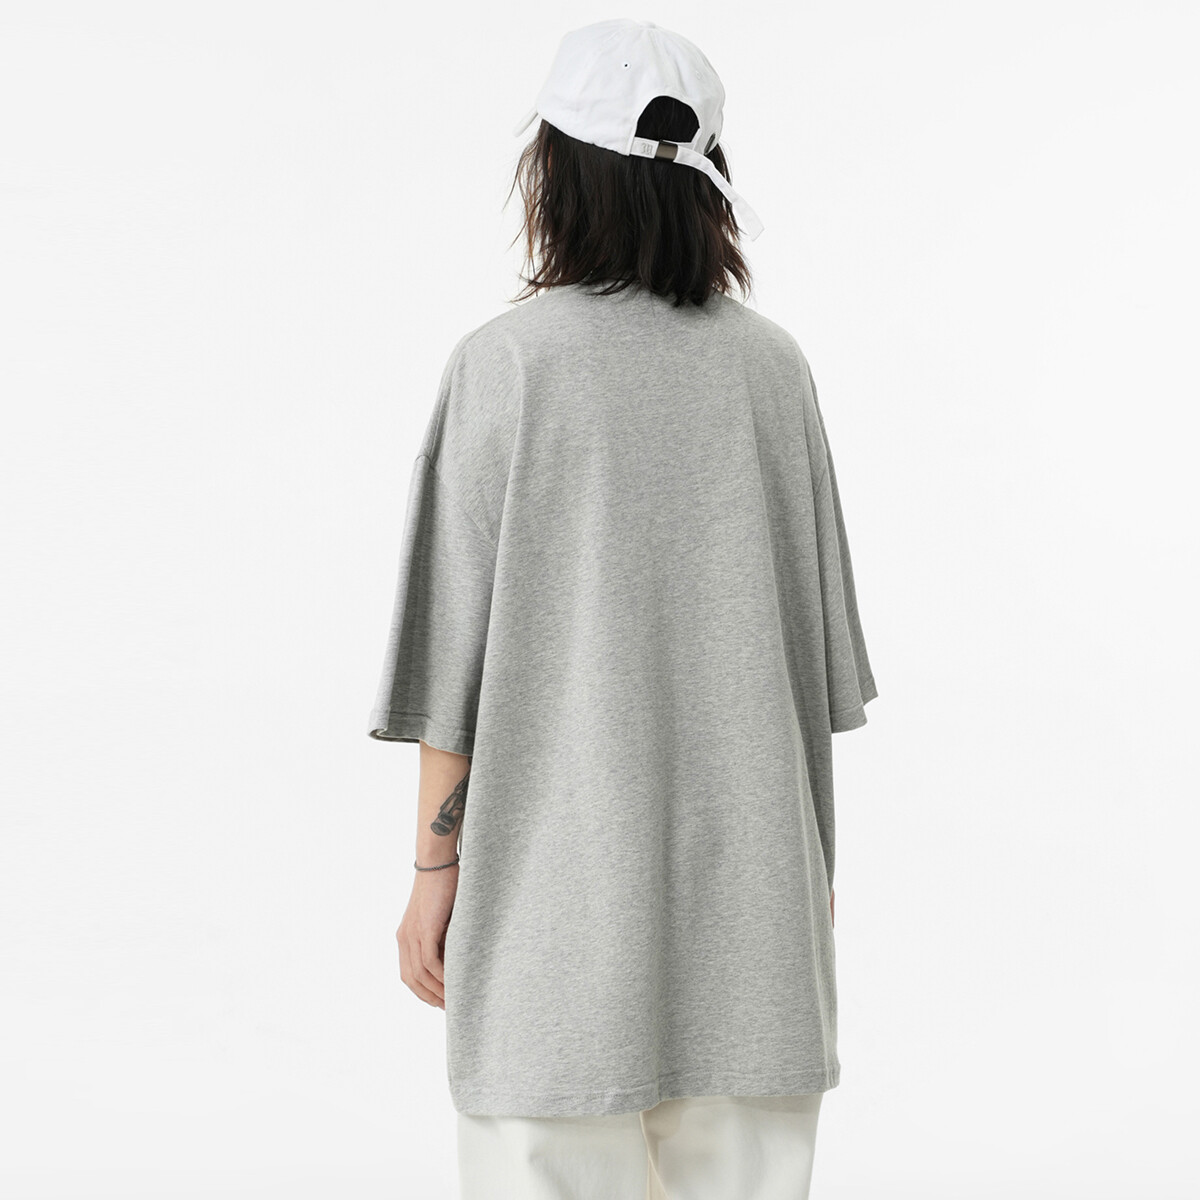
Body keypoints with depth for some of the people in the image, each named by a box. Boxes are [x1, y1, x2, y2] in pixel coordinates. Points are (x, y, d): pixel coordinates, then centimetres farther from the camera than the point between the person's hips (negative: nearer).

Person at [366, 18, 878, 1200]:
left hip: (561, 864, -3)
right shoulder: (773, 365, 2)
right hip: (746, 867, 4)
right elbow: (816, 640, 7)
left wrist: (434, 869, -2)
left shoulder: (505, 363, -9)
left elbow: (457, 645, -9)